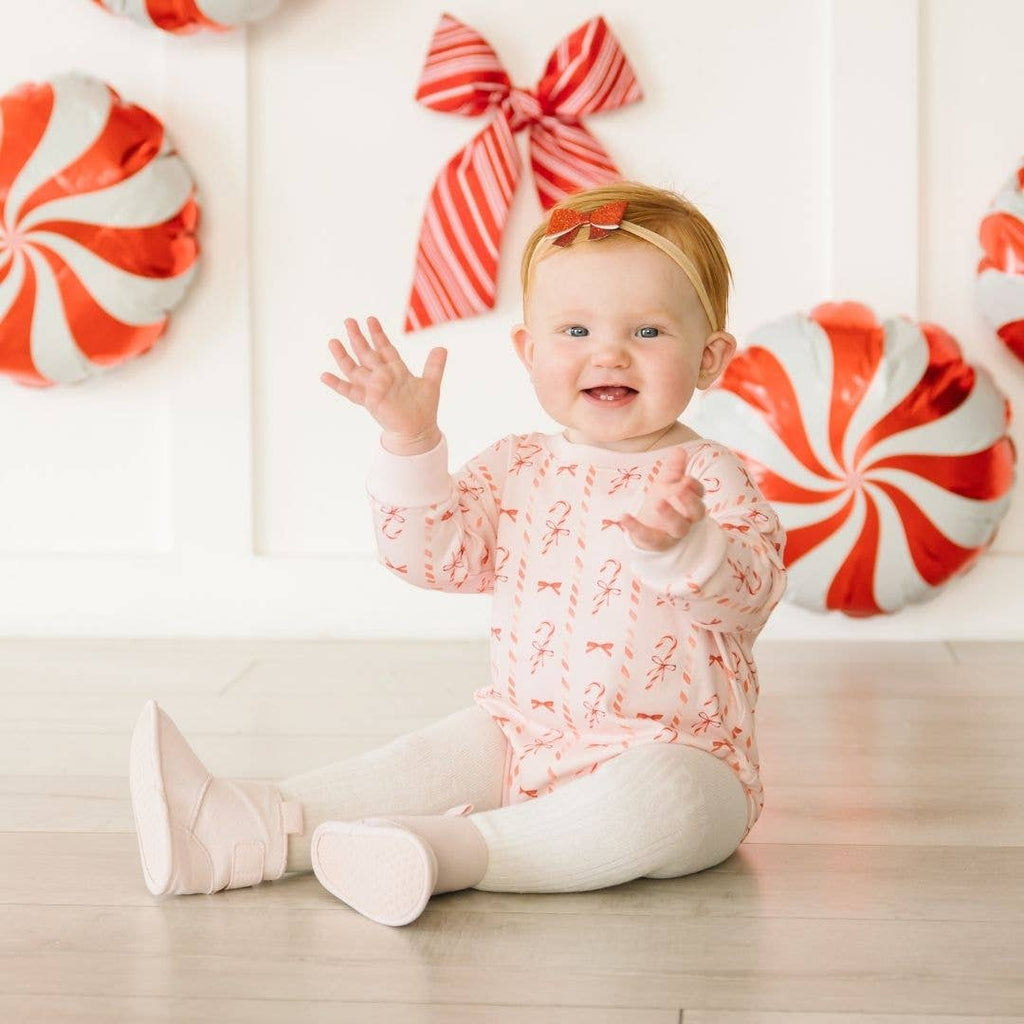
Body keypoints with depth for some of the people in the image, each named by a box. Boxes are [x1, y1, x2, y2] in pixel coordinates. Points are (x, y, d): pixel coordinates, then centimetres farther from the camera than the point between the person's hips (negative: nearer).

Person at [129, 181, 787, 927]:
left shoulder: (709, 477, -8)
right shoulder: (517, 470, 7)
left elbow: (749, 591, -23)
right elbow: (436, 554, 1)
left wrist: (680, 544, -45)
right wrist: (410, 444, -11)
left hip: (679, 757, -5)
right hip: (521, 738, 5)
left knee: (657, 793, -36)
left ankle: (450, 850, -42)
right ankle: (246, 826, -27)